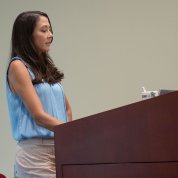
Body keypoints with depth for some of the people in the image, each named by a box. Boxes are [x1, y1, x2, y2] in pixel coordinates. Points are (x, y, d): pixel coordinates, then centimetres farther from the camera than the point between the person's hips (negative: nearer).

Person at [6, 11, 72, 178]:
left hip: (60, 149, 6)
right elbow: (39, 116, -13)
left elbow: (67, 108, 21)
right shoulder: (18, 66, -5)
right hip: (35, 151, -6)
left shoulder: (47, 67, 16)